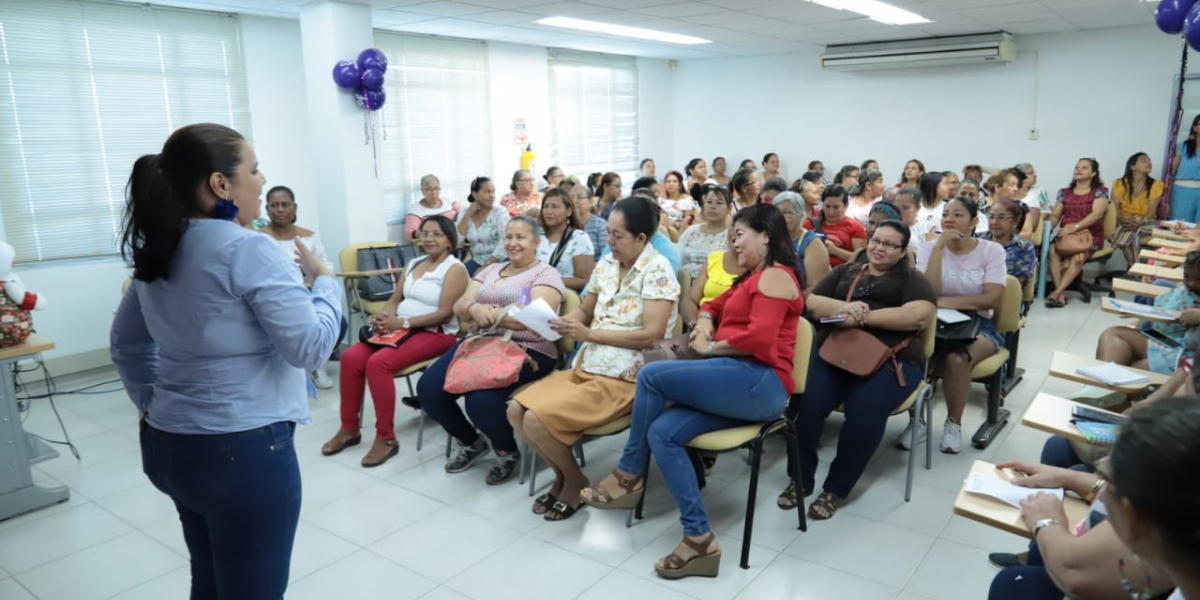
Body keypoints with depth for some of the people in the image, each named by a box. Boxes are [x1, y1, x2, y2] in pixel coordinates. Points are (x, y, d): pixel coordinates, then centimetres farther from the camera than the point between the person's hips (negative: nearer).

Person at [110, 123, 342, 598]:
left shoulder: (158, 251, 7)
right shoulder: (246, 250, -19)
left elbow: (124, 343, 18)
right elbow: (311, 346, -19)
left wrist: (151, 403, 19)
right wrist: (325, 282, -4)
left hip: (167, 444, 9)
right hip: (242, 451, -8)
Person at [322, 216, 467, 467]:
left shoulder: (455, 269, -7)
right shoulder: (414, 264, 18)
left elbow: (445, 313, -16)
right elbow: (395, 299, 17)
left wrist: (402, 322, -21)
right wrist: (384, 318, -7)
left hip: (435, 334, -7)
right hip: (401, 329, 7)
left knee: (378, 362, -29)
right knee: (351, 357, -14)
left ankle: (386, 438, -17)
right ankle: (349, 428, 0)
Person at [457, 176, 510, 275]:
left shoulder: (500, 212, -5)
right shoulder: (465, 213, 6)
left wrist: (486, 266, -20)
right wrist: (469, 214, -8)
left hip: (499, 262, -4)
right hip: (477, 261, 4)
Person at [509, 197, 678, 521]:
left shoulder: (657, 270, -13)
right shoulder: (607, 264, 9)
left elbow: (652, 335, -21)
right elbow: (584, 311, 18)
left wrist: (589, 334, -20)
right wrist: (554, 322, -4)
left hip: (623, 378, -8)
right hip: (587, 366, 8)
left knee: (536, 421, -20)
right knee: (516, 411, -3)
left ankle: (576, 482, 8)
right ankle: (561, 474, 17)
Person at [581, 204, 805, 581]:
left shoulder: (774, 276, -5)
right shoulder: (751, 278, 26)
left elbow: (759, 338, -18)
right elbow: (712, 307, 34)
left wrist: (709, 347, -5)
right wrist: (705, 323, 10)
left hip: (759, 383, -9)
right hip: (740, 386, 9)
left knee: (651, 375, -16)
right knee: (660, 433, -14)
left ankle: (629, 476, -1)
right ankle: (699, 539, -15)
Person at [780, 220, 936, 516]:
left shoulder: (911, 279, 15)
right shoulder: (845, 272, 25)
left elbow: (921, 315, -6)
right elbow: (812, 303, 14)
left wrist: (862, 318, -11)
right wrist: (843, 307, -9)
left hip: (889, 359, -2)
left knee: (865, 409, -32)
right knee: (806, 401, -27)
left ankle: (836, 488, -12)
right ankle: (800, 478, -6)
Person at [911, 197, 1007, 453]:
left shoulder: (991, 250, -1)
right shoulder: (929, 248, 1)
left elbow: (993, 298, -13)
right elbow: (928, 294, -14)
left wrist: (947, 301, -20)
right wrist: (939, 247, -17)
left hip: (978, 323, -1)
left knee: (956, 358, -35)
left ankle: (954, 423, -9)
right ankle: (916, 419, -11)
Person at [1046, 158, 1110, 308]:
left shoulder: (1100, 191, 5)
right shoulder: (1064, 192, 17)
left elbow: (1097, 213, -10)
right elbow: (1055, 215, 12)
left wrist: (1076, 226, -25)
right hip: (1065, 235, 3)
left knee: (1078, 256, -36)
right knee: (1052, 250, -32)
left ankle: (1056, 292, -34)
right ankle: (1061, 293, -36)